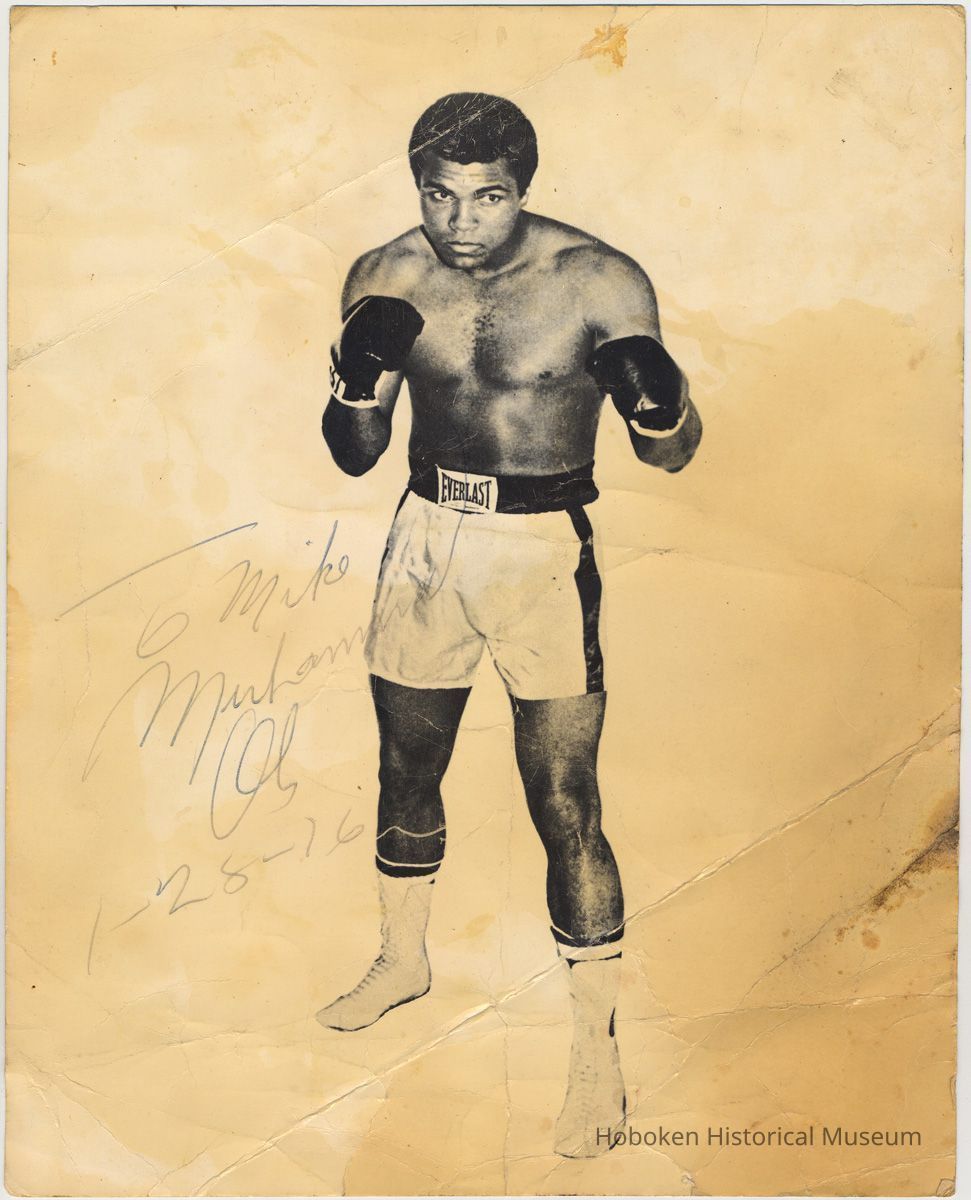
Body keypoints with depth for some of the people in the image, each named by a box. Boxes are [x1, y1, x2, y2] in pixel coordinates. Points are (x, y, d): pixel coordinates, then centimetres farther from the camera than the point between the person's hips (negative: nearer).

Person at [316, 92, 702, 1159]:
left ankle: (596, 1046, 16)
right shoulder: (386, 279, -1)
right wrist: (357, 375, -18)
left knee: (564, 806, -4)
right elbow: (356, 456, 2)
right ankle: (403, 961, 43)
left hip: (543, 552, -4)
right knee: (405, 773, 17)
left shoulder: (599, 282, -12)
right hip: (426, 540, 4)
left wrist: (656, 395, -29)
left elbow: (672, 455, -7)